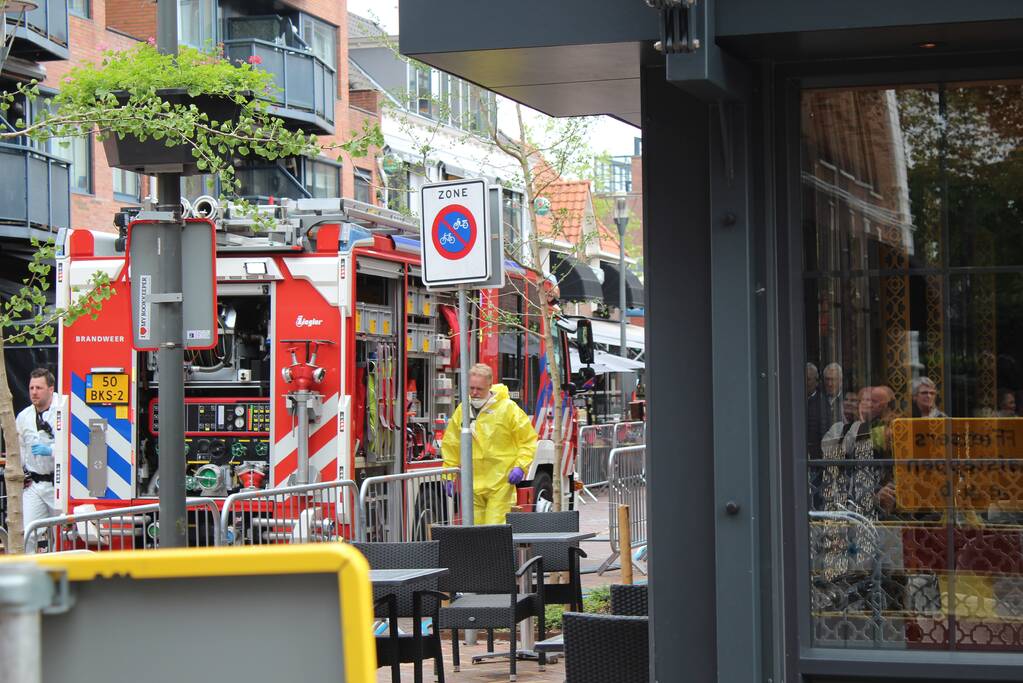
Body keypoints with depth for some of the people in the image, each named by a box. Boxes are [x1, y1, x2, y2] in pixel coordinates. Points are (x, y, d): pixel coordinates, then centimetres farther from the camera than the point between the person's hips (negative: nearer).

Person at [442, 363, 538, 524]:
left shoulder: (508, 408, -4)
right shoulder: (461, 411, 8)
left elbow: (528, 440, 1)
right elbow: (450, 445, 17)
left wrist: (520, 466, -10)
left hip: (501, 483, -4)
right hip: (473, 485, 4)